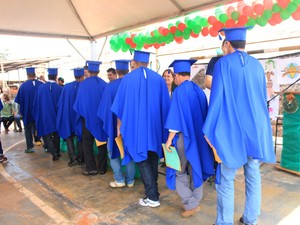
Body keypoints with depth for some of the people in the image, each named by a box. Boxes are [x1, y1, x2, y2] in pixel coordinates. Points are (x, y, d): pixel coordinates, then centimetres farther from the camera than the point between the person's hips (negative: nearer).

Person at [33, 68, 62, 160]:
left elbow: (36, 102, 1)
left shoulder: (41, 87, -7)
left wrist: (37, 115, 13)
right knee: (56, 134, 17)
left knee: (46, 134, 7)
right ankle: (57, 152, 23)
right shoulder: (60, 88, -11)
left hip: (44, 115, -1)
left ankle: (54, 153, -9)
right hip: (56, 115, 1)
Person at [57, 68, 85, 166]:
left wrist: (63, 116, 12)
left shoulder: (67, 87, -5)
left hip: (68, 114, 1)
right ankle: (80, 158, 17)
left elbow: (61, 103, 1)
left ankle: (73, 157, -2)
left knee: (69, 135, 13)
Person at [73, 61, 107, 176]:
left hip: (87, 118, -2)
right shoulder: (104, 84, -4)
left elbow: (79, 101, -5)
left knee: (87, 143, 9)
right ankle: (102, 168, 17)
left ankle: (91, 168, 7)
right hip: (102, 118, 3)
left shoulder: (83, 84, -10)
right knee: (102, 142, 12)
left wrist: (82, 113, 12)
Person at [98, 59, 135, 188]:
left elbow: (106, 106, -7)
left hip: (116, 124, -2)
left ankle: (119, 180, 11)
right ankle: (130, 180, 19)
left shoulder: (111, 86, -12)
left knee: (113, 150, 14)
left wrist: (107, 122, 5)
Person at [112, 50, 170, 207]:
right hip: (155, 126, 3)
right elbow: (165, 104, 4)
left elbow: (121, 106, -2)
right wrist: (163, 125, 14)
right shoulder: (158, 78, 3)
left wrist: (119, 126, 8)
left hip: (136, 126, -3)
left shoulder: (128, 79, -4)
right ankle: (152, 189, 28)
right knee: (153, 157, 17)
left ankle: (152, 197, 0)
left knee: (142, 159, 3)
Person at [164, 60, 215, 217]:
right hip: (199, 136, 7)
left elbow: (176, 116, -18)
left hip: (184, 136, -7)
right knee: (195, 168, 15)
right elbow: (204, 114, 11)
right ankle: (195, 201, 26)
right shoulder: (199, 91, 6)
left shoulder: (179, 91, -14)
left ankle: (190, 204, 6)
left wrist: (170, 139, -13)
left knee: (178, 171, 7)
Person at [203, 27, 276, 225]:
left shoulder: (223, 63, -6)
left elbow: (217, 97, -12)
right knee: (253, 176, 13)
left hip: (232, 129, -5)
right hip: (255, 128, 5)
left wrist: (212, 131, -8)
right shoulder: (257, 65, 10)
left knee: (226, 179, 3)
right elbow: (263, 98, 15)